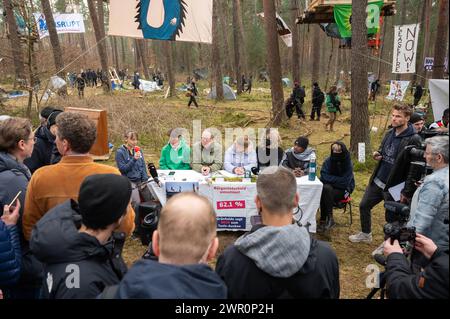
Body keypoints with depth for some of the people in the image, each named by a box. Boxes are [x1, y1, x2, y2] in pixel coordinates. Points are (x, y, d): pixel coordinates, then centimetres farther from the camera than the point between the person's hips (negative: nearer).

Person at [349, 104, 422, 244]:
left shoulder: (413, 140, -19)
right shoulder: (389, 133, 3)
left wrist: (407, 193, -20)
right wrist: (377, 155, -6)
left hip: (394, 187, -7)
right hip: (377, 181, 7)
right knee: (364, 206, 18)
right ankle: (365, 234, 41)